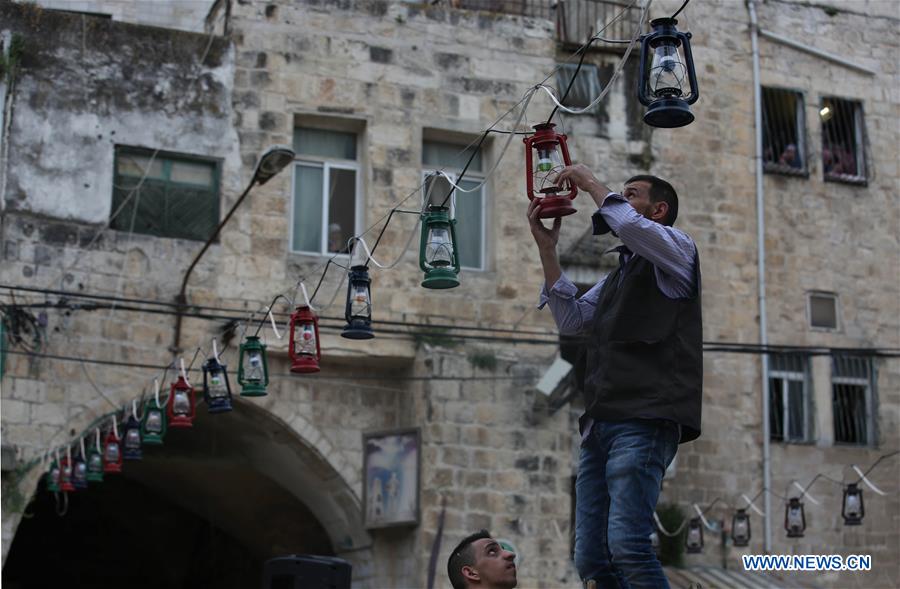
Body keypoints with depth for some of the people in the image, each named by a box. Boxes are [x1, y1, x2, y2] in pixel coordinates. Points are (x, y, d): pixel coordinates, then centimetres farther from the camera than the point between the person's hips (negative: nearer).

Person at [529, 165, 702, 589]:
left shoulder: (676, 250, 7)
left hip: (643, 422, -8)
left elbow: (631, 226, -14)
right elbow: (571, 320, 19)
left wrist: (592, 184, 1)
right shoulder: (616, 277, 31)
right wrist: (547, 248, 14)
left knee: (626, 545, -23)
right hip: (599, 425, 8)